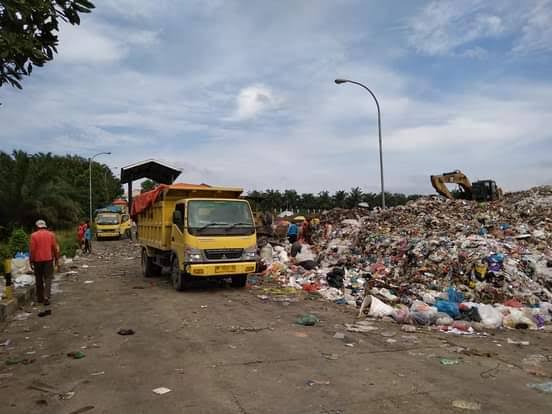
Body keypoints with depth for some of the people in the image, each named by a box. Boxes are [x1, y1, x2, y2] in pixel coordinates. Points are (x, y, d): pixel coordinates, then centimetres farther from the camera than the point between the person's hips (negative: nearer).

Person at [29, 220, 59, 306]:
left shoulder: (34, 235, -2)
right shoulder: (51, 234, 1)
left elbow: (32, 249, -5)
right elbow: (55, 248, 1)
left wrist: (31, 261, 2)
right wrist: (57, 260, 8)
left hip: (38, 260, 0)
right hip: (48, 259, 0)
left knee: (39, 279, 13)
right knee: (48, 279, 1)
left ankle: (40, 298, 21)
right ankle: (46, 297, -11)